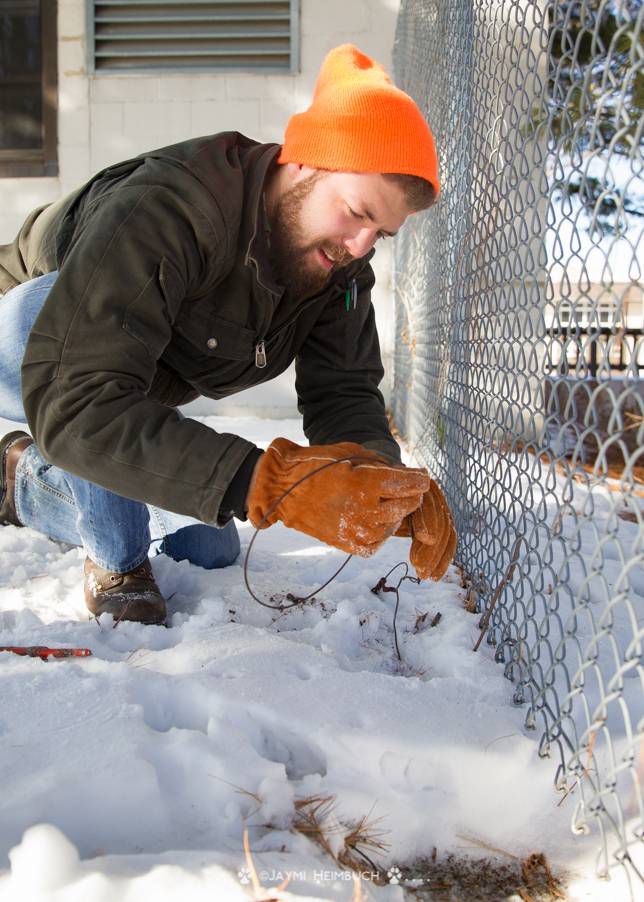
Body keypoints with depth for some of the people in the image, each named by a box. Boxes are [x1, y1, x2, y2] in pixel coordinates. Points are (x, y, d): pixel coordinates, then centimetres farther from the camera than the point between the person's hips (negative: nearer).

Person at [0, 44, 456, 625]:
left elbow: (343, 391, -17)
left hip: (135, 408, 7)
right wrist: (267, 481, -60)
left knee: (210, 557, 6)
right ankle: (114, 562, -16)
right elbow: (74, 403, -51)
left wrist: (388, 479, -40)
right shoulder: (162, 208, -41)